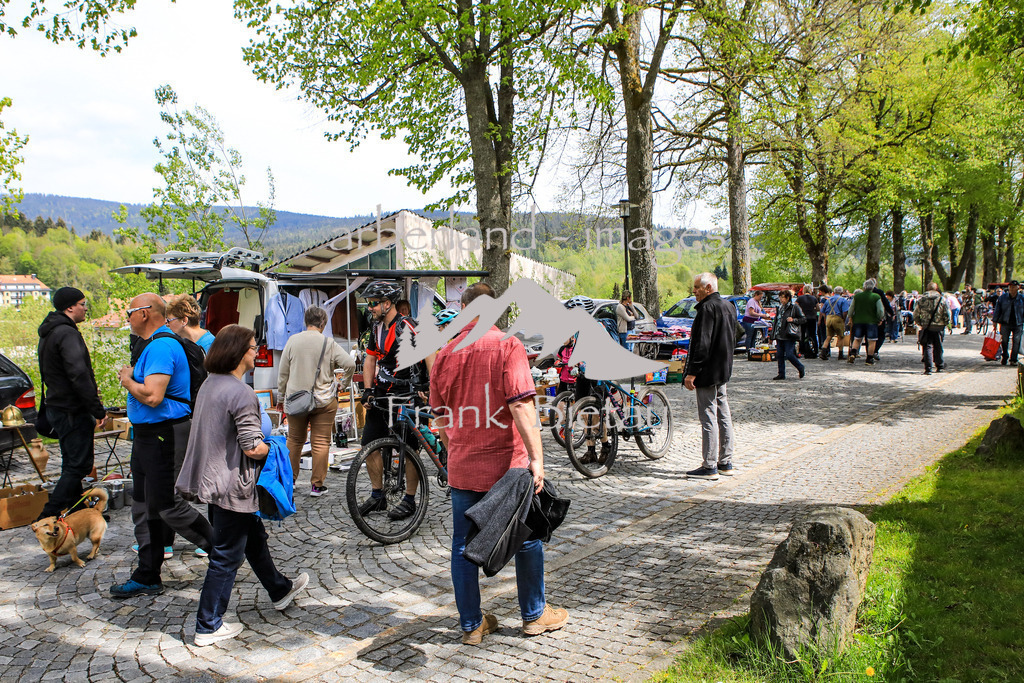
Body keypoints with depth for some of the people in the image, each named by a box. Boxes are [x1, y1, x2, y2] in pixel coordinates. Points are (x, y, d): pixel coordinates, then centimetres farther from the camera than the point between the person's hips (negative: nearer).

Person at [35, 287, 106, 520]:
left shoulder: (49, 332, 16)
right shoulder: (67, 333, -18)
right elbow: (79, 374, -26)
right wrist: (97, 409, -23)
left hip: (57, 406, 11)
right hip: (72, 411, -11)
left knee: (72, 462, 17)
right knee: (80, 464, -7)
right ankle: (48, 516, -7)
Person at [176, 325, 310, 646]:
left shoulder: (209, 384, 6)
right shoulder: (241, 393, -23)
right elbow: (253, 448, -25)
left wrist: (262, 443, 13)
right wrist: (274, 448, -5)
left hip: (212, 479, 10)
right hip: (232, 486, -10)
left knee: (254, 537, 24)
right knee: (227, 556, 4)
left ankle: (280, 590, 43)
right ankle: (208, 626, 15)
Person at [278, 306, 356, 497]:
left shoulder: (293, 341, 0)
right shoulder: (328, 344, -8)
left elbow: (283, 372, 5)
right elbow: (350, 363, -13)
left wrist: (281, 396, 16)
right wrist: (344, 383, 5)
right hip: (323, 401, -3)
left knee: (294, 440, 17)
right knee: (321, 443, 4)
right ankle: (317, 485, 8)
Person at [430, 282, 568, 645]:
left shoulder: (445, 354, 3)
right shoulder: (508, 346, -11)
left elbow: (441, 418, 11)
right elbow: (521, 405, -21)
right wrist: (536, 457, -20)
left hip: (462, 466, 4)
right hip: (507, 463, -3)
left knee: (463, 545, 13)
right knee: (527, 540, 15)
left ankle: (471, 624, 22)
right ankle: (534, 615, 28)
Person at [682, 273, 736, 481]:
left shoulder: (707, 308, -17)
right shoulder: (728, 306, 14)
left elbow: (702, 344, -22)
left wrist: (692, 372, -21)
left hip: (708, 372, -10)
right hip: (723, 371, 10)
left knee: (708, 417, -6)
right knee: (723, 416, 14)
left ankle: (709, 467, -2)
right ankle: (725, 463, 22)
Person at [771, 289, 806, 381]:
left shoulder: (794, 307, -6)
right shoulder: (780, 307, 15)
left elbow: (803, 319, -4)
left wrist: (793, 320, -20)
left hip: (789, 336, -7)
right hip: (780, 335, 7)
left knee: (789, 355, -10)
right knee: (780, 355, 6)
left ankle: (800, 368, 14)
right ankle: (781, 374, 13)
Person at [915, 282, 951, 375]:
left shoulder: (921, 299, 1)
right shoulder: (942, 299, -2)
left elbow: (915, 314, 3)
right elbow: (947, 314, -5)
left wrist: (920, 323, 16)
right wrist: (945, 323, 11)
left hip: (926, 327, 0)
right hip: (939, 327, 0)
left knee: (927, 347, 2)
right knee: (938, 347, 14)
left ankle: (928, 368, -9)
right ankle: (939, 366, 25)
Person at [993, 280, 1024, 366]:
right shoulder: (1003, 298, 4)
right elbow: (997, 310, 6)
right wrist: (994, 321, 3)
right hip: (1005, 323, 0)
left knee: (1016, 342, -3)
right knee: (1004, 341, 6)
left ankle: (1013, 359, 5)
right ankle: (1004, 356, 26)